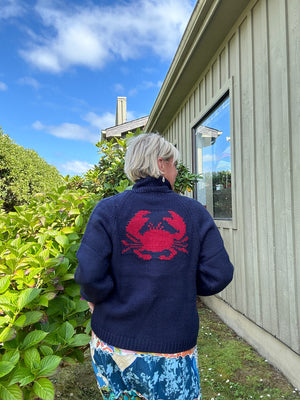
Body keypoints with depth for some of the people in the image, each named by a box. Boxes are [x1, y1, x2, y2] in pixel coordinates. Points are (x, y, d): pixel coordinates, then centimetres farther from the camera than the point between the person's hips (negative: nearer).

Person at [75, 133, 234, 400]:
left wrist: (93, 298, 4)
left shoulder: (108, 210, -10)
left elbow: (89, 274, -17)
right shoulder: (195, 212, -6)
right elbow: (218, 276, -8)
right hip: (173, 351, 0)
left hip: (114, 344, 1)